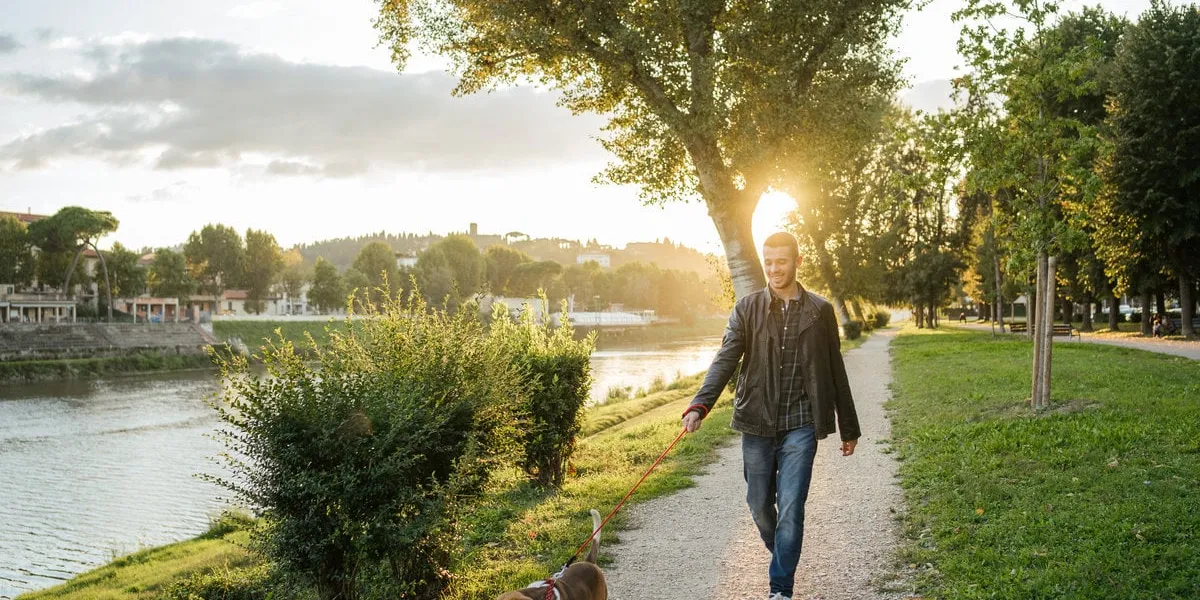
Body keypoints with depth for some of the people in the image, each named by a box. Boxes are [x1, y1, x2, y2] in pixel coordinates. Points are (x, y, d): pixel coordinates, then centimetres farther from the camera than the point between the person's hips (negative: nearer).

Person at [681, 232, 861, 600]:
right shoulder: (748, 308, 1)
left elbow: (835, 372, 9)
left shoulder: (820, 311, 3)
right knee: (759, 507, 12)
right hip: (757, 424, 1)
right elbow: (726, 360, -11)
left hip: (800, 426, -1)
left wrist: (849, 429, 12)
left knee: (790, 510, -7)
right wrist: (699, 405, -27)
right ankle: (781, 555, 40)